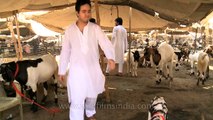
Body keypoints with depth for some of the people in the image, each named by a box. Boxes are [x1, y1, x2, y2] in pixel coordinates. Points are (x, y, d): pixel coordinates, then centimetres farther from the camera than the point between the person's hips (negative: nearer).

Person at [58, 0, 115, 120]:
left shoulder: (95, 28, -4)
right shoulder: (70, 30, -2)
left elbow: (106, 43, -18)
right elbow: (65, 52, 3)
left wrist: (111, 57, -37)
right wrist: (62, 71, 5)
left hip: (93, 68, 2)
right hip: (76, 70, -1)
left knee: (92, 95, 21)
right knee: (77, 101, -4)